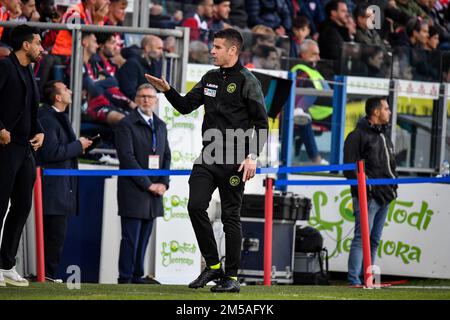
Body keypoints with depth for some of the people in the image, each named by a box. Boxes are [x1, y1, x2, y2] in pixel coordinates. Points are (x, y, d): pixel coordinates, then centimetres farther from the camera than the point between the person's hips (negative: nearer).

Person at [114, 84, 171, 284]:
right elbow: (127, 157, -12)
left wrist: (163, 183, 0)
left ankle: (137, 277, 13)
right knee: (131, 237, -7)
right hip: (133, 191, -6)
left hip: (154, 192, 6)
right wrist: (148, 184, -14)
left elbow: (166, 156, 17)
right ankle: (125, 279, -3)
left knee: (144, 237, 8)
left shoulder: (160, 126, 16)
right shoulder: (126, 124, -5)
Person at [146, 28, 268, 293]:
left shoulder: (247, 81, -5)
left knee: (231, 216, -2)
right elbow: (186, 106, 18)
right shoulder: (210, 79, 15)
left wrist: (253, 156, -15)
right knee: (196, 206, -6)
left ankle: (232, 277, 5)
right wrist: (168, 91, 1)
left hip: (234, 160, -6)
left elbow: (261, 123, -7)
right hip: (208, 156, 6)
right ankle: (213, 266, 7)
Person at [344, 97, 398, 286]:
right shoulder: (359, 135, -7)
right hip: (367, 197, -9)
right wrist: (363, 186, -17)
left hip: (384, 196, 9)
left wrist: (393, 183, 19)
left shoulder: (385, 136, 21)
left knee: (374, 240, 11)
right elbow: (350, 167, -12)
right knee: (362, 238, -12)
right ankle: (354, 281, -14)